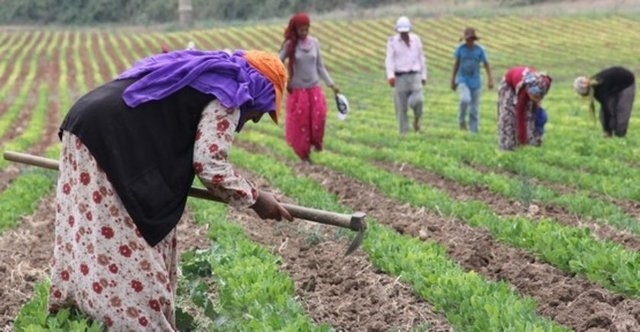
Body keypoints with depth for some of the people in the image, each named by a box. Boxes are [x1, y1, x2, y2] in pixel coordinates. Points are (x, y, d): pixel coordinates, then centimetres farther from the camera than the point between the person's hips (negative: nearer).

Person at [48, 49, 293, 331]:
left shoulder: (202, 72, 26)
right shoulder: (228, 94, -3)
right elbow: (209, 165, -11)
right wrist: (255, 198, 0)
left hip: (88, 124, 10)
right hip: (107, 140, -10)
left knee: (89, 238, 18)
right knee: (123, 247, -3)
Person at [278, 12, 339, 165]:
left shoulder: (314, 42, 2)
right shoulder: (290, 44, -6)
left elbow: (320, 66, 8)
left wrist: (331, 84, 4)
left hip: (314, 88, 2)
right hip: (297, 90, -2)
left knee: (319, 117, -15)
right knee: (300, 123, 0)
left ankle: (316, 142, 13)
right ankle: (304, 155, 15)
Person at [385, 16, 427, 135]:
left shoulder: (416, 39, 8)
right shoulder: (392, 41, 1)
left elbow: (421, 58, 15)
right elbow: (389, 59, -7)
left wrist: (424, 75, 13)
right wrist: (390, 75, -22)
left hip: (414, 76, 1)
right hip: (399, 77, -1)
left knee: (418, 100, -21)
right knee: (401, 107, 0)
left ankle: (416, 119, 8)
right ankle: (403, 132, 10)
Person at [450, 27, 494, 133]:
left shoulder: (479, 49, -3)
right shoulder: (460, 49, -2)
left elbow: (486, 64, 3)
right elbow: (456, 64, 8)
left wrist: (490, 79, -6)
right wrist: (453, 81, 13)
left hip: (475, 82, 1)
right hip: (462, 81, -1)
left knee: (474, 109, 4)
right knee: (465, 99, -28)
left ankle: (473, 131, 15)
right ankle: (461, 120, -5)